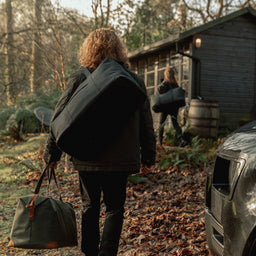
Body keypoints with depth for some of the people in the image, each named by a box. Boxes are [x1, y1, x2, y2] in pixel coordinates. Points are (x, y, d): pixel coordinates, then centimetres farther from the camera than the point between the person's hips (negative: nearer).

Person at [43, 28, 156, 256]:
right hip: (120, 160, 0)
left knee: (90, 207, 17)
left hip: (87, 159, 0)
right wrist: (148, 156, 14)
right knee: (115, 209, 12)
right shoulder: (134, 81, 0)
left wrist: (52, 152, 5)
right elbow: (146, 124, 5)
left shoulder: (79, 79, -5)